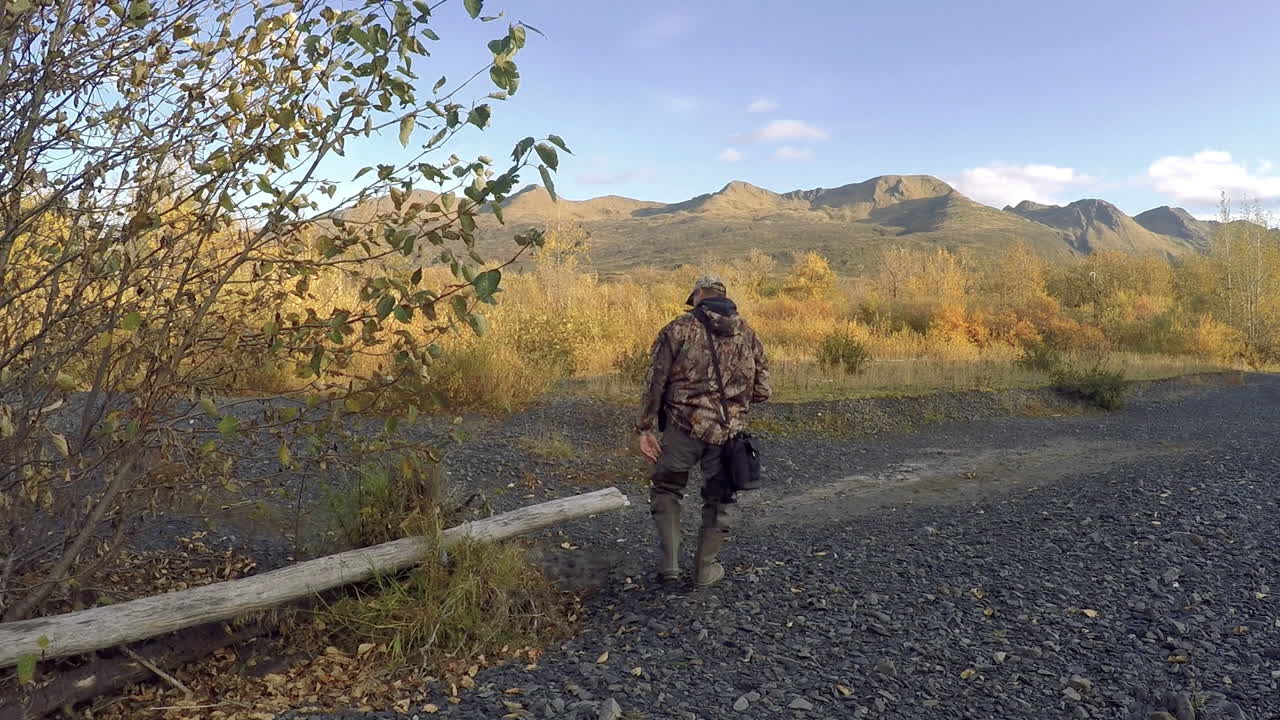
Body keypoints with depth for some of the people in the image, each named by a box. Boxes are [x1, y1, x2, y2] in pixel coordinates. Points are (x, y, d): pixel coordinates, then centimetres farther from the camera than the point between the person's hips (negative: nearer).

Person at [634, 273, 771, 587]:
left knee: (666, 488, 18)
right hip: (729, 432, 2)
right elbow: (763, 390, 7)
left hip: (685, 427, -2)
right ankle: (704, 568, 26)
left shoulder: (678, 329, -2)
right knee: (718, 499, 18)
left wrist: (645, 428, -1)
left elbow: (655, 382, -6)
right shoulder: (747, 334, 7)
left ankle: (669, 563, 11)